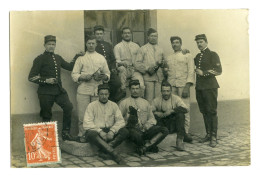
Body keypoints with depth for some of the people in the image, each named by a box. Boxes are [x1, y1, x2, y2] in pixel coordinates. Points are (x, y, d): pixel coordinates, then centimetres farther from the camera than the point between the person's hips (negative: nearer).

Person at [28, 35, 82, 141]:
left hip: (59, 90, 5)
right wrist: (45, 80, -15)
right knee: (46, 116, 0)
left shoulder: (58, 58, 17)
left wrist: (77, 57, 17)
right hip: (46, 92, -5)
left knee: (68, 107, -15)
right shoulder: (40, 59, -1)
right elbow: (31, 77, -4)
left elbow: (69, 67, 27)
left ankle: (65, 132, -2)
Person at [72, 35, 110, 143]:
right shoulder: (81, 58, 10)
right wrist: (83, 77, -13)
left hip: (97, 90, 2)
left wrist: (103, 77, -7)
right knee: (82, 114, -5)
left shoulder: (101, 58, 15)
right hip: (83, 90, -1)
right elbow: (74, 74, 5)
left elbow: (107, 73, 15)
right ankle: (82, 135, 7)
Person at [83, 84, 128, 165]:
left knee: (125, 131, -22)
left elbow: (120, 121, 3)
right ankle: (114, 154, -43)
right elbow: (87, 124, -7)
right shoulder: (92, 105, 3)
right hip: (96, 131, -3)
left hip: (110, 133, 3)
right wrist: (100, 131, -20)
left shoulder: (113, 105, 12)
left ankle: (104, 150, -33)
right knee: (91, 134, -37)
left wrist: (112, 131, -15)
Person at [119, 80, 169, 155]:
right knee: (137, 134, -40)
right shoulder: (124, 103, 14)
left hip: (145, 129, 4)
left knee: (165, 130, -20)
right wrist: (128, 120, -15)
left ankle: (146, 146, -29)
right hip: (133, 129, -4)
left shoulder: (145, 102, 25)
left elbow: (152, 118, 19)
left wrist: (147, 125, -3)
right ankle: (150, 146, -11)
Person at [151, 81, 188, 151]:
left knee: (180, 115, -27)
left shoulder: (176, 98, -4)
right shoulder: (156, 100, -2)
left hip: (173, 126, 0)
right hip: (162, 126, 0)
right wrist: (156, 113, -26)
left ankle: (180, 140, -20)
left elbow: (185, 109, -20)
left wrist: (171, 111, -25)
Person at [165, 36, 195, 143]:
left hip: (183, 85, -3)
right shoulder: (168, 58, 22)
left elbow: (191, 72, 0)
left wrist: (187, 87, -11)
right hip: (171, 86, 3)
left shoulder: (187, 56, 9)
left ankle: (185, 132, -6)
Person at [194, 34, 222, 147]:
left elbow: (218, 71, -10)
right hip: (199, 87, 6)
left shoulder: (213, 55, -1)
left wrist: (203, 73, -15)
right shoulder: (197, 56, 18)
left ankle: (214, 137, -3)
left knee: (212, 112, -6)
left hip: (210, 87, -6)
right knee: (204, 112, 8)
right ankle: (208, 134, 17)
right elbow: (193, 69, 32)